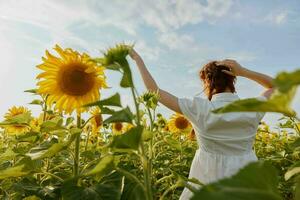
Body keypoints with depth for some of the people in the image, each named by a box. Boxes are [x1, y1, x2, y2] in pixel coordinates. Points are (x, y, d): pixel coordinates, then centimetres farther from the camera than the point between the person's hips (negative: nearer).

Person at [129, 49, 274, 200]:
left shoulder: (200, 109, -17)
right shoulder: (252, 110, -8)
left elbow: (155, 92, -13)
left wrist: (138, 59, -4)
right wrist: (243, 71, -4)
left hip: (211, 183, -3)